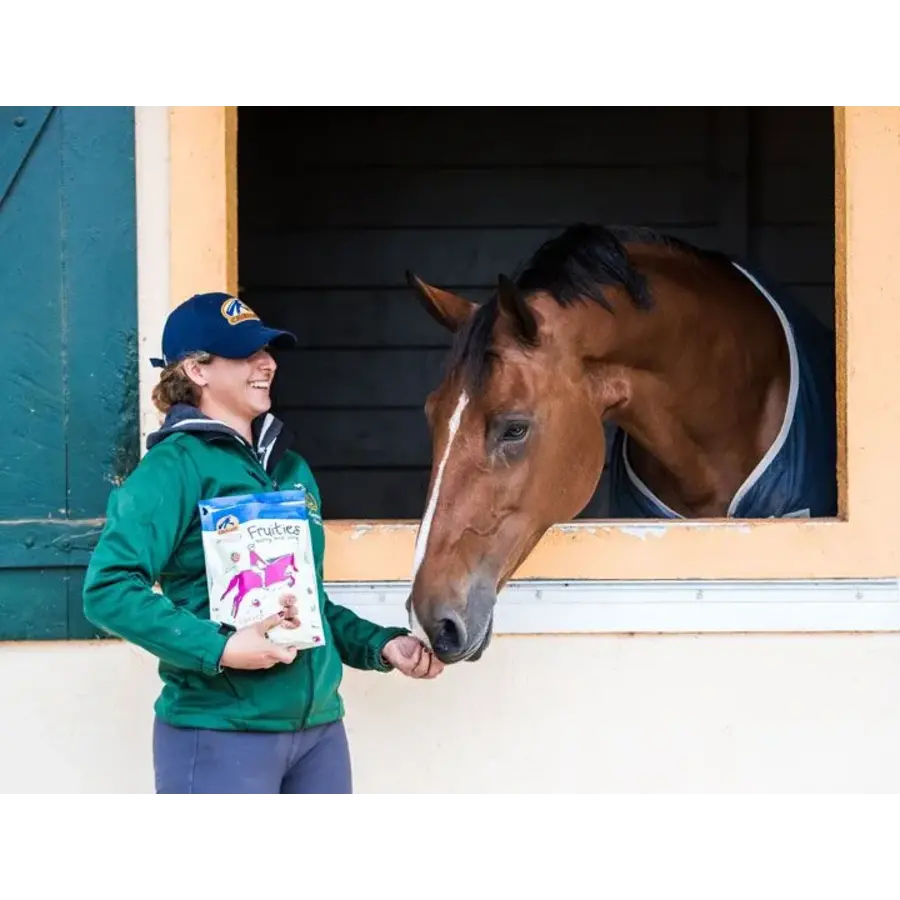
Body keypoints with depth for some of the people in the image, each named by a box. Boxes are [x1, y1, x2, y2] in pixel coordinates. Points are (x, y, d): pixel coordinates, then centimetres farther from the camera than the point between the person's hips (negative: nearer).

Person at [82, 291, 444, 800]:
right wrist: (218, 649, -26)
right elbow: (108, 589, -19)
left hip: (319, 726, 7)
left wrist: (380, 644, 9)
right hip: (221, 733, -7)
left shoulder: (292, 468, 15)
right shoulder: (177, 466, -9)